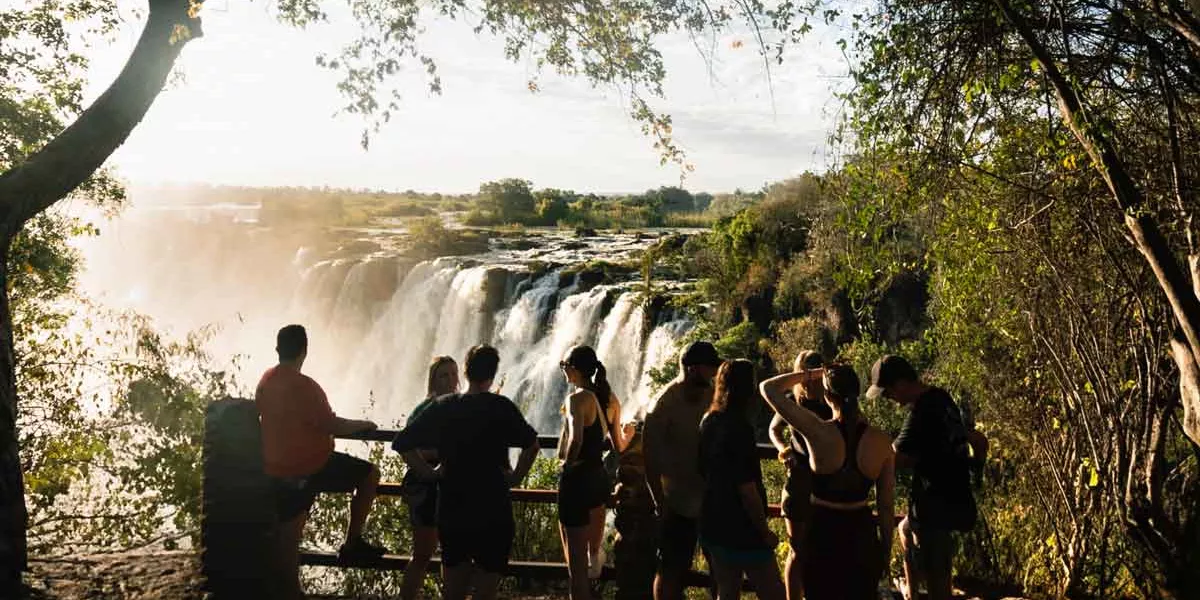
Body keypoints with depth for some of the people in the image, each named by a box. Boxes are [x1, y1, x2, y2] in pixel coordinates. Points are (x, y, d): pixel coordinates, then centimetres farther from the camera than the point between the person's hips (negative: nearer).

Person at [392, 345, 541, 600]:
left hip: (451, 509, 4)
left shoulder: (442, 406, 1)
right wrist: (517, 477, -8)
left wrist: (428, 472, 5)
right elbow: (531, 444, -21)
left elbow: (401, 443, 2)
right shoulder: (501, 406, -10)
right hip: (493, 511, -4)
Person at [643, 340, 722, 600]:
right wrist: (660, 501, -15)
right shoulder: (666, 404, -17)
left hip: (711, 498, 6)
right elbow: (651, 456, -15)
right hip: (679, 503, -6)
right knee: (672, 569, 4)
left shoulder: (711, 396, -1)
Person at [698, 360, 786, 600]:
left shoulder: (709, 422, 5)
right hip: (743, 531, -8)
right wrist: (765, 531, -11)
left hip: (714, 526, 8)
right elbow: (747, 488, -21)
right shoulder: (739, 428, -19)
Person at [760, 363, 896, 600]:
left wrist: (810, 374, -1)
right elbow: (886, 505, -2)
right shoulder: (881, 441, -10)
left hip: (822, 535, -2)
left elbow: (769, 388, -11)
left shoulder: (817, 432, -19)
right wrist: (886, 551, 11)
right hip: (862, 536, 2)